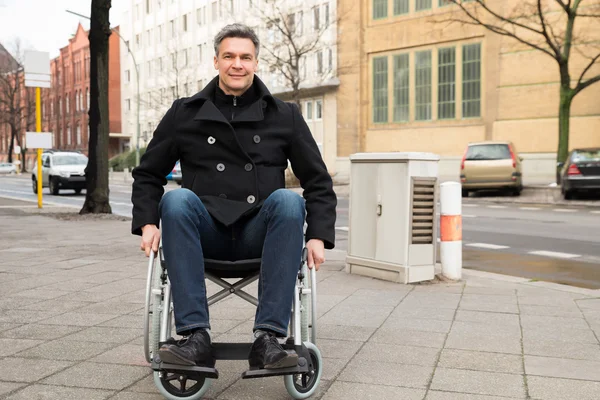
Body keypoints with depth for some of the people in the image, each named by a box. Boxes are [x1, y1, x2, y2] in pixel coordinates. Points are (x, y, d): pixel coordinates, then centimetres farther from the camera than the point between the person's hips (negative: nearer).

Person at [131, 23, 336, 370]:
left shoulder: (285, 116, 10)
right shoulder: (185, 113, 10)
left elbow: (318, 182, 9)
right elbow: (148, 174, 15)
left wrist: (319, 236, -4)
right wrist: (147, 223, -1)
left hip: (260, 234, 0)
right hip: (206, 232, 1)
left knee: (289, 200, -31)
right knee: (177, 199, -30)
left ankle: (268, 338, -32)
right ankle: (196, 336, -32)